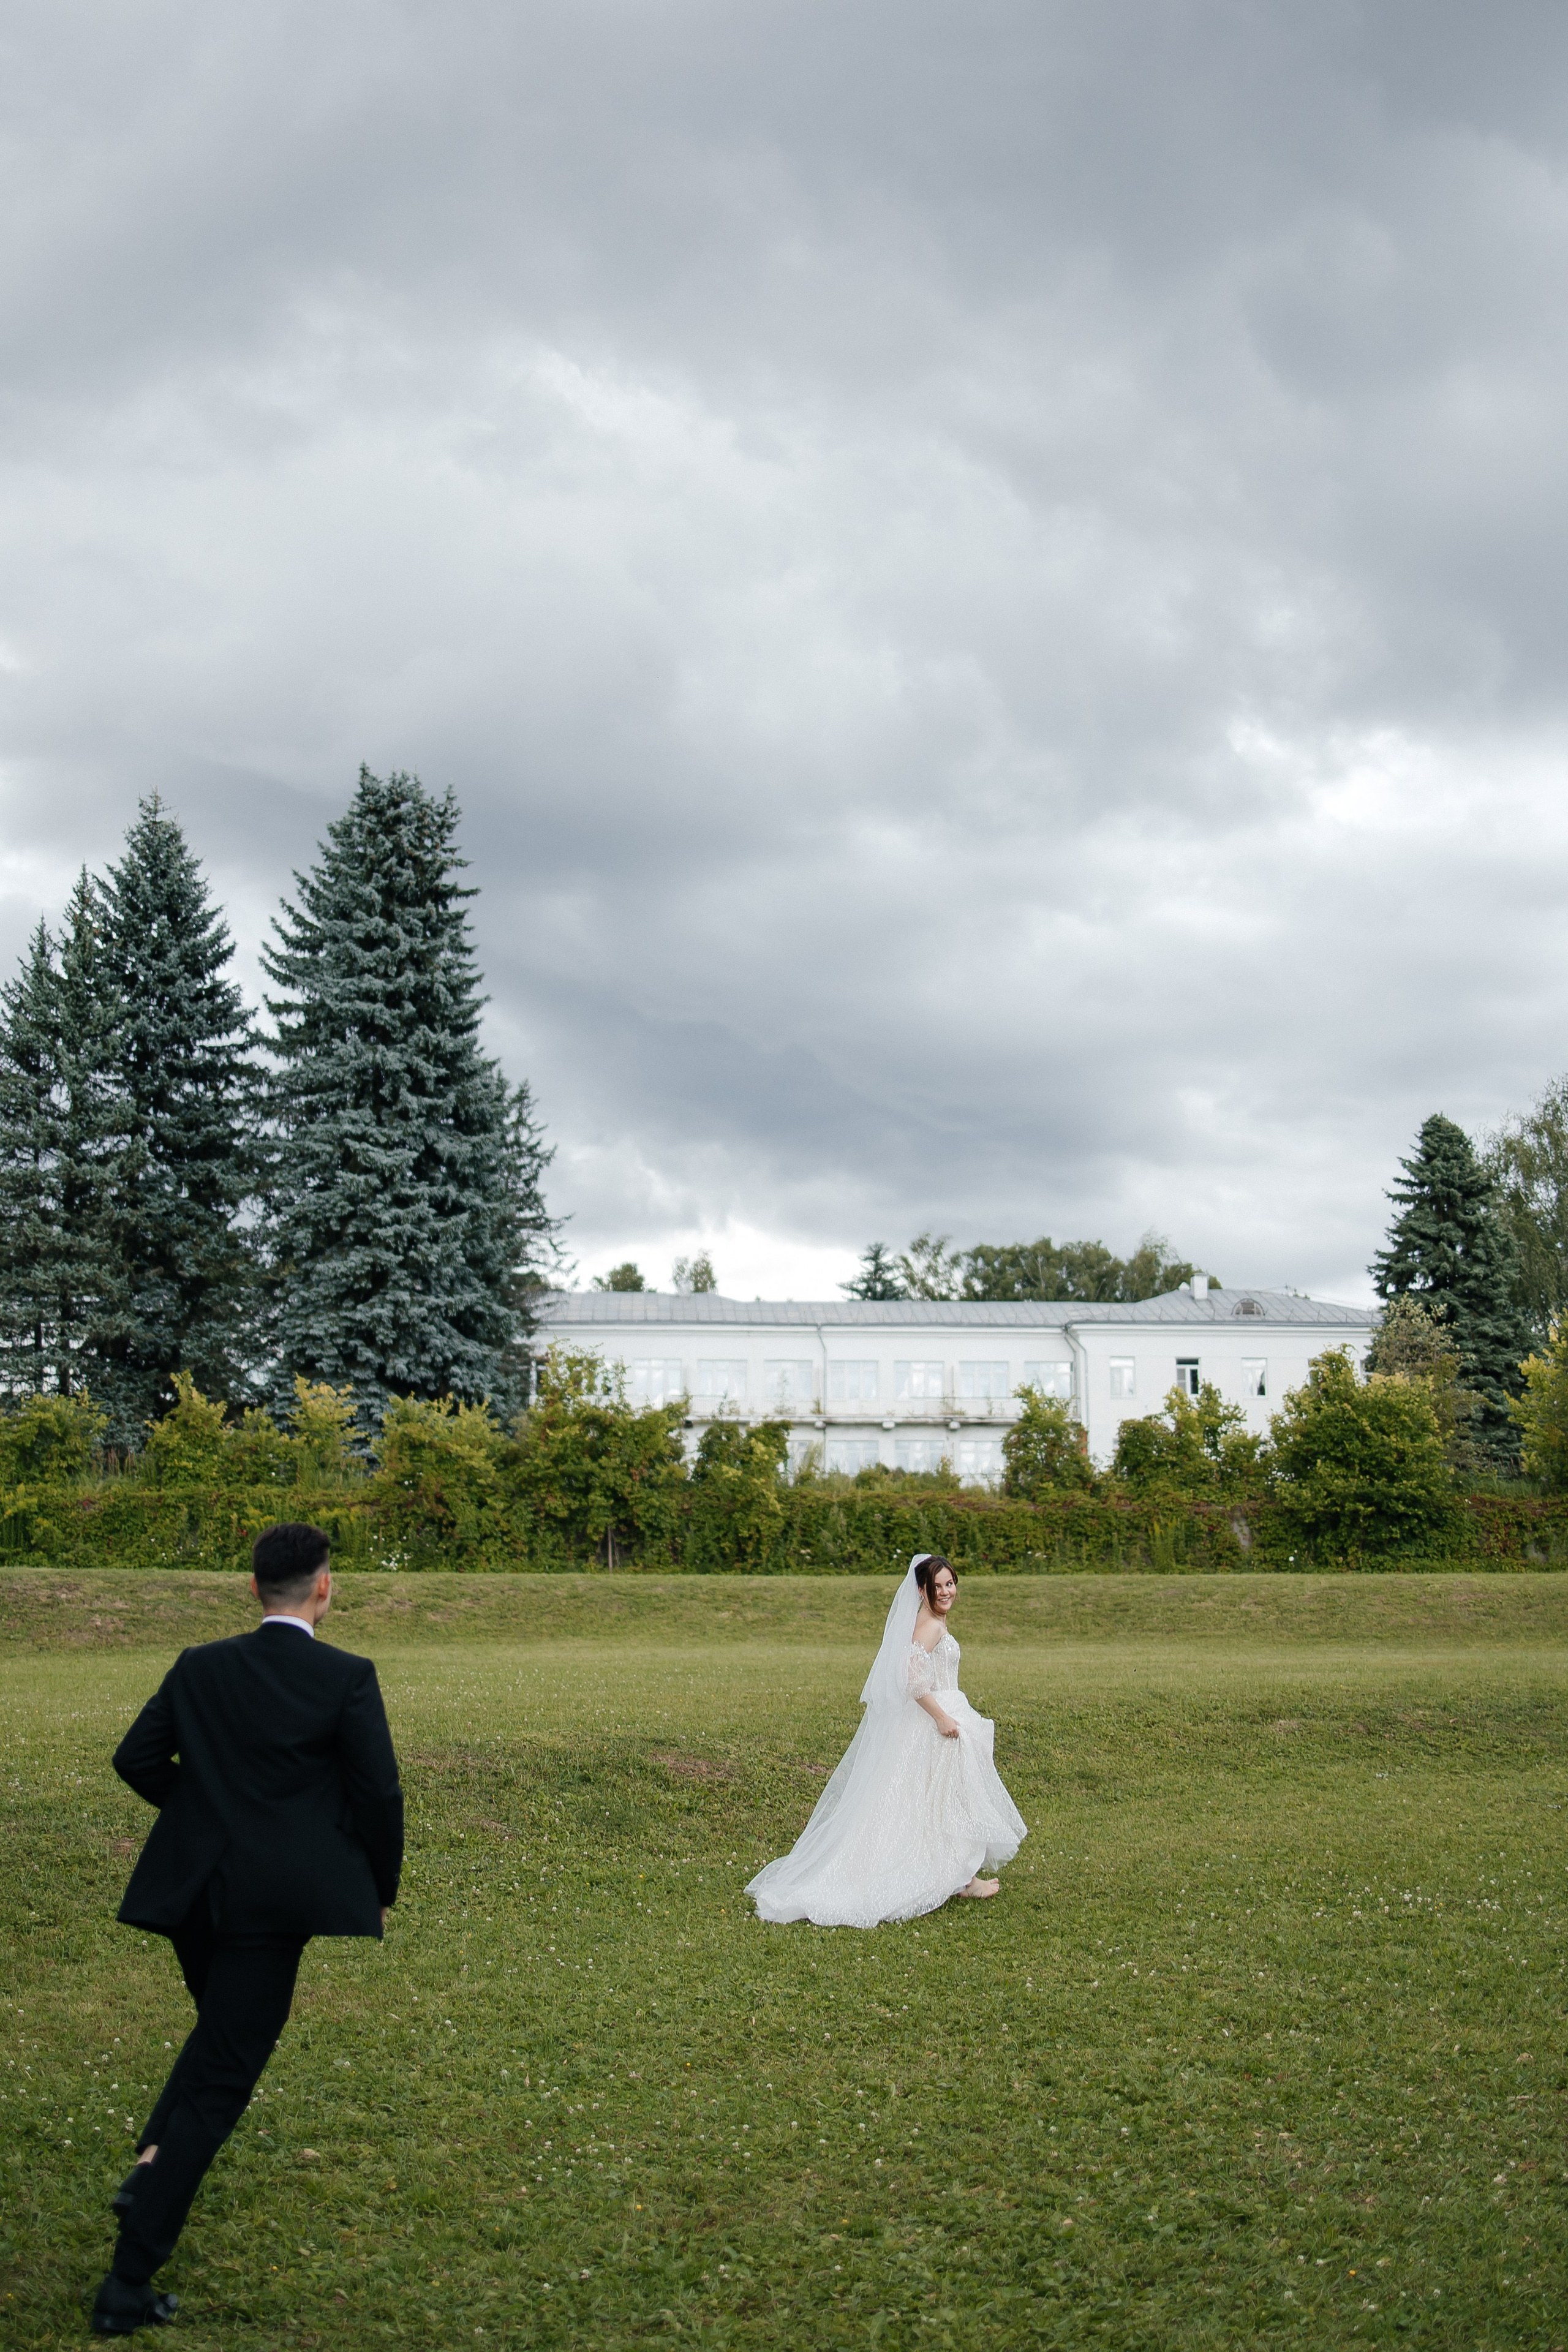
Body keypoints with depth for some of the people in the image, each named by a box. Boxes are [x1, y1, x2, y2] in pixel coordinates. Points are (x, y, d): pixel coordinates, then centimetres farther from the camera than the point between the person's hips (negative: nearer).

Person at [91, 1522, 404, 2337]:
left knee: (222, 2029, 31)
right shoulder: (347, 1678, -10)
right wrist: (382, 1889, 5)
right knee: (221, 2081, 0)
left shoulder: (199, 1667, 3)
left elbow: (135, 1759, 4)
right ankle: (129, 2283, 0)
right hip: (282, 1898, -5)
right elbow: (379, 1791, -10)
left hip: (193, 1887, 5)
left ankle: (151, 2161, 11)